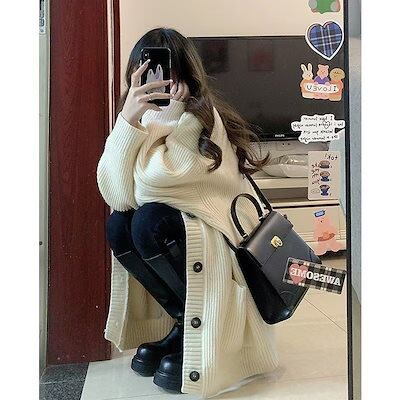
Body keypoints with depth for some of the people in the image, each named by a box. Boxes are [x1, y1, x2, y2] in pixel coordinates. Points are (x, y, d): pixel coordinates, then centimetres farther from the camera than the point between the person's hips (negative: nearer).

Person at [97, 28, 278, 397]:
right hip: (180, 229, 6)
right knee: (117, 227, -14)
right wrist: (128, 119, -21)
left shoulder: (203, 116, -16)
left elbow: (155, 176, -30)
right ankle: (180, 323, 2)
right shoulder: (145, 117, 2)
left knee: (150, 222, -27)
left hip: (226, 241, -6)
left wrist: (167, 117, -19)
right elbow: (119, 196, -13)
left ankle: (196, 332, -4)